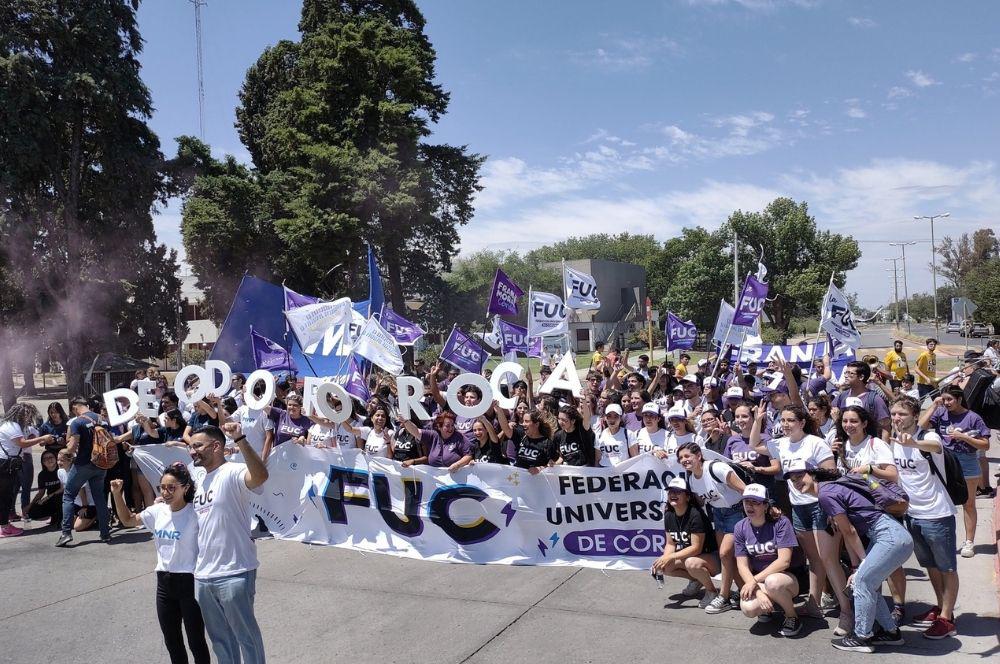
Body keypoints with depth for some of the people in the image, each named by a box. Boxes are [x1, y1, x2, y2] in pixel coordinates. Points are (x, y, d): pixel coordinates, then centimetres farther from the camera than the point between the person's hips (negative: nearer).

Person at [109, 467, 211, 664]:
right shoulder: (157, 511, 3)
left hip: (189, 582, -6)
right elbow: (128, 520, 18)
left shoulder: (195, 514, -17)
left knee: (196, 641, 5)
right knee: (171, 641, 18)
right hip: (164, 582, 6)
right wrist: (117, 494, 7)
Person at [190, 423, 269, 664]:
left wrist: (239, 439, -45)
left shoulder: (233, 473, -15)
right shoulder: (200, 481, 13)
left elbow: (260, 476, -40)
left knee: (246, 635, 6)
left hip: (234, 574, -8)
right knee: (219, 637, 22)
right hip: (203, 574, 8)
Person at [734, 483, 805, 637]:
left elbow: (784, 561, -21)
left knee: (772, 582, -39)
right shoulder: (740, 528, -3)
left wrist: (754, 581, -23)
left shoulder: (780, 522, -15)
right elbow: (742, 565, -5)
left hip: (789, 577, -3)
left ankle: (792, 617, -9)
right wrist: (758, 592, -20)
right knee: (748, 608, -28)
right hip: (760, 580, 3)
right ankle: (768, 606, 9)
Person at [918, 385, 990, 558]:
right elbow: (921, 425, -16)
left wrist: (963, 437, -18)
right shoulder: (940, 413, -2)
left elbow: (985, 445, -5)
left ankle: (969, 542, 19)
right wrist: (934, 406, -13)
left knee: (968, 504, 11)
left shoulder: (972, 418, -7)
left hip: (967, 464, -2)